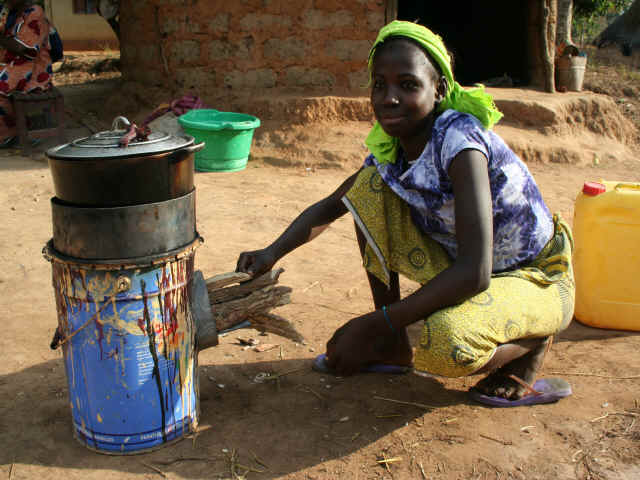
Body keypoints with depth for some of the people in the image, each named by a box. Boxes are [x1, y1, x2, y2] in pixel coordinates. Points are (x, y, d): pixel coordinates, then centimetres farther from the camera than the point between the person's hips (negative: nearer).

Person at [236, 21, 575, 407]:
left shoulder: (457, 137, -29)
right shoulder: (389, 150, -7)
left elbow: (475, 273, -36)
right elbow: (329, 207, 7)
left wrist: (373, 326, -34)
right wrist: (272, 253, -11)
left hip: (539, 279, -7)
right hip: (462, 270, 7)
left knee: (446, 341, -38)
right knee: (371, 186, -9)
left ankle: (534, 338, 0)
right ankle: (394, 346, 2)